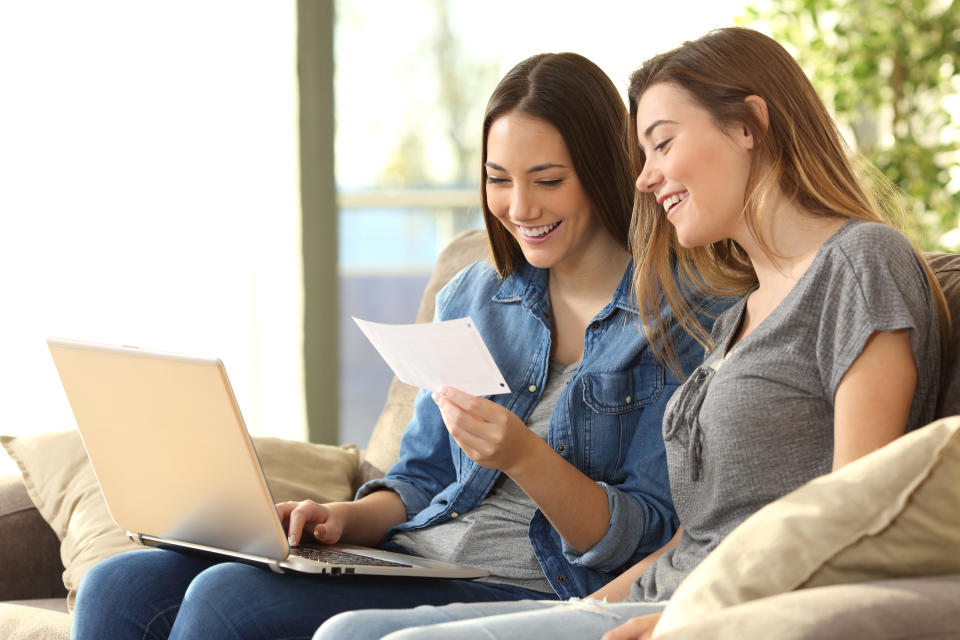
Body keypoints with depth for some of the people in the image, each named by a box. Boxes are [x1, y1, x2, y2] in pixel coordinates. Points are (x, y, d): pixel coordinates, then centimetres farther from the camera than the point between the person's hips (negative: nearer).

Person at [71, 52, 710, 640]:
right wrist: (348, 518, -2)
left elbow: (647, 534, -7)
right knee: (120, 589, -14)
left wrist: (524, 456, -23)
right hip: (408, 557, 6)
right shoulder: (469, 298, 16)